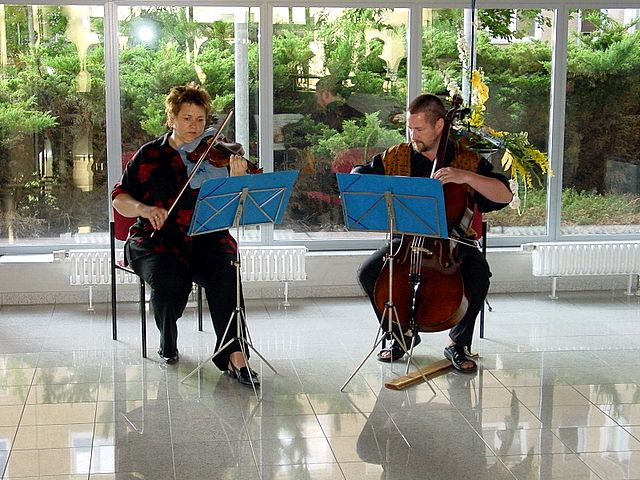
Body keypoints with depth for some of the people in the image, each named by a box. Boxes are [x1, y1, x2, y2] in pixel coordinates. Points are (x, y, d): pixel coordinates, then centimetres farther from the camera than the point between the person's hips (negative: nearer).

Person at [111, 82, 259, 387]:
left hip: (206, 238, 1)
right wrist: (144, 209, -13)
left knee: (224, 273, -31)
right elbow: (119, 198, 8)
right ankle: (167, 344, 0)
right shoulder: (151, 155, 8)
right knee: (169, 280, -31)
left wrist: (237, 180, -20)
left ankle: (235, 356, -29)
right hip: (158, 239, -1)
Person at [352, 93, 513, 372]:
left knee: (478, 273, -33)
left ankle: (458, 343, -8)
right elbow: (357, 176, 11)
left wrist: (467, 176, -25)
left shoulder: (467, 160, -3)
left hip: (454, 242, -2)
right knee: (367, 273, -21)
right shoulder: (397, 156, 3)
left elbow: (505, 195, -12)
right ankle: (403, 333, 4)